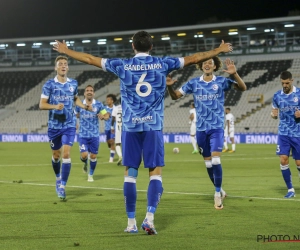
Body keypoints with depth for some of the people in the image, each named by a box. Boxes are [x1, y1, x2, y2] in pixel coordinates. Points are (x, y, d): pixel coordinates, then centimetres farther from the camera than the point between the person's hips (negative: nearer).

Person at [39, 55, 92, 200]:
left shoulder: (73, 84, 3)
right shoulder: (49, 84, -7)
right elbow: (42, 104, -11)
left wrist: (85, 107, 6)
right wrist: (55, 106, -28)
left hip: (69, 125, 1)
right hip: (54, 125, -1)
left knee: (66, 154, -13)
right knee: (56, 155, 13)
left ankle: (62, 187, -12)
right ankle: (58, 178, 41)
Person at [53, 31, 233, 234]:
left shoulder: (122, 65, 3)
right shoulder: (162, 64, 2)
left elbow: (90, 59, 10)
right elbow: (194, 58, 10)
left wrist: (66, 50, 24)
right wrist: (219, 50, 22)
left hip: (130, 126, 1)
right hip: (153, 126, -1)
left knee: (130, 173, 6)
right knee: (156, 172, 1)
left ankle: (131, 222, 6)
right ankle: (149, 218, -14)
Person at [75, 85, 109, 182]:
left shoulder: (98, 105, -1)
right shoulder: (79, 105, 1)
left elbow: (107, 115, 2)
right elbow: (75, 115, 20)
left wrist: (103, 116, -17)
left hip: (94, 135, 0)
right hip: (83, 135, 0)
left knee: (93, 156, 3)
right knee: (84, 155, -12)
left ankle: (91, 175, 23)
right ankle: (85, 163, 25)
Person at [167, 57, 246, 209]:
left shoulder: (221, 81, -3)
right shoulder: (194, 83, 3)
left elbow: (242, 88, -12)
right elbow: (175, 96, 6)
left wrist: (234, 74, -30)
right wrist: (169, 86, -16)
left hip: (217, 128, -3)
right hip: (201, 128, 3)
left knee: (215, 160, -16)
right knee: (208, 162, 8)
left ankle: (217, 194, -6)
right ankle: (219, 190, 25)